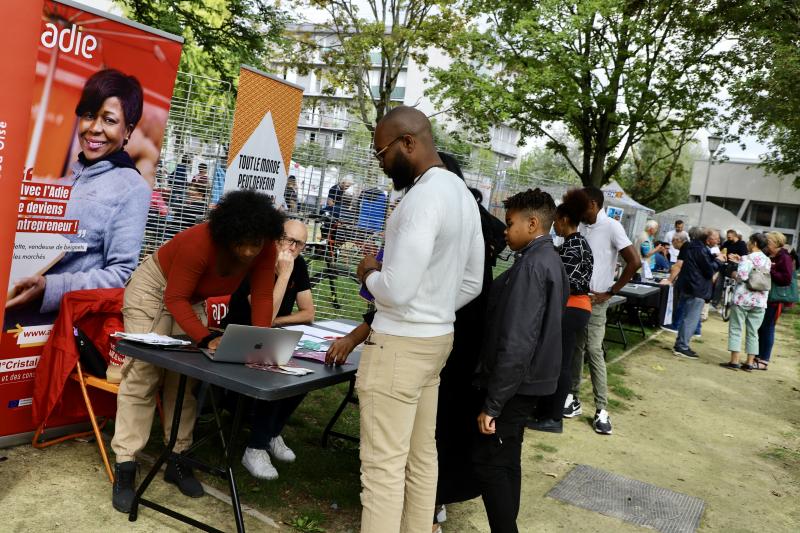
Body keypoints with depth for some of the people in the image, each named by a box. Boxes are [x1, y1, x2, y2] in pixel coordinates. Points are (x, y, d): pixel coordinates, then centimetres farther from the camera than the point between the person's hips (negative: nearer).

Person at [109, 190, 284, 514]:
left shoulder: (265, 250, -24)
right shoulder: (199, 243, -38)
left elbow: (262, 297, -22)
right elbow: (175, 298, -33)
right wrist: (206, 339, -45)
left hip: (191, 297, 6)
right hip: (154, 287, -5)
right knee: (142, 374, -11)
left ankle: (178, 460, 12)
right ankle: (125, 468, -9)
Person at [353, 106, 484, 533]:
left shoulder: (423, 198, -21)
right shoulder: (462, 194, 10)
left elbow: (396, 289, -25)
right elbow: (471, 282, 16)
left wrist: (369, 273, -5)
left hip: (400, 345, -10)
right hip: (437, 338, 10)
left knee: (383, 464, 0)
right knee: (421, 454, 18)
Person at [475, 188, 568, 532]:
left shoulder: (531, 265, -20)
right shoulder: (552, 261, 11)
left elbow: (516, 343, -26)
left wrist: (491, 403, -22)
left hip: (513, 384, -10)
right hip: (530, 380, 10)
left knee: (489, 463, 0)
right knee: (505, 461, 18)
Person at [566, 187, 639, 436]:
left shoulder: (611, 227, -11)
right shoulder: (580, 227, 6)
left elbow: (634, 262, -14)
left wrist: (610, 293, -12)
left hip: (595, 299, -5)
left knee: (594, 351, -6)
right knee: (575, 347, 9)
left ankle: (601, 409, 1)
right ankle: (573, 397, 19)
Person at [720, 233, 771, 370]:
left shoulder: (748, 258, -10)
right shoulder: (767, 261, 9)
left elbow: (742, 276, -21)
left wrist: (734, 275, -1)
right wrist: (741, 261, 19)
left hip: (743, 298, -6)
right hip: (760, 301, 6)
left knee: (736, 329, 2)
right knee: (753, 332, 10)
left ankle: (734, 361, -1)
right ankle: (750, 362, 11)